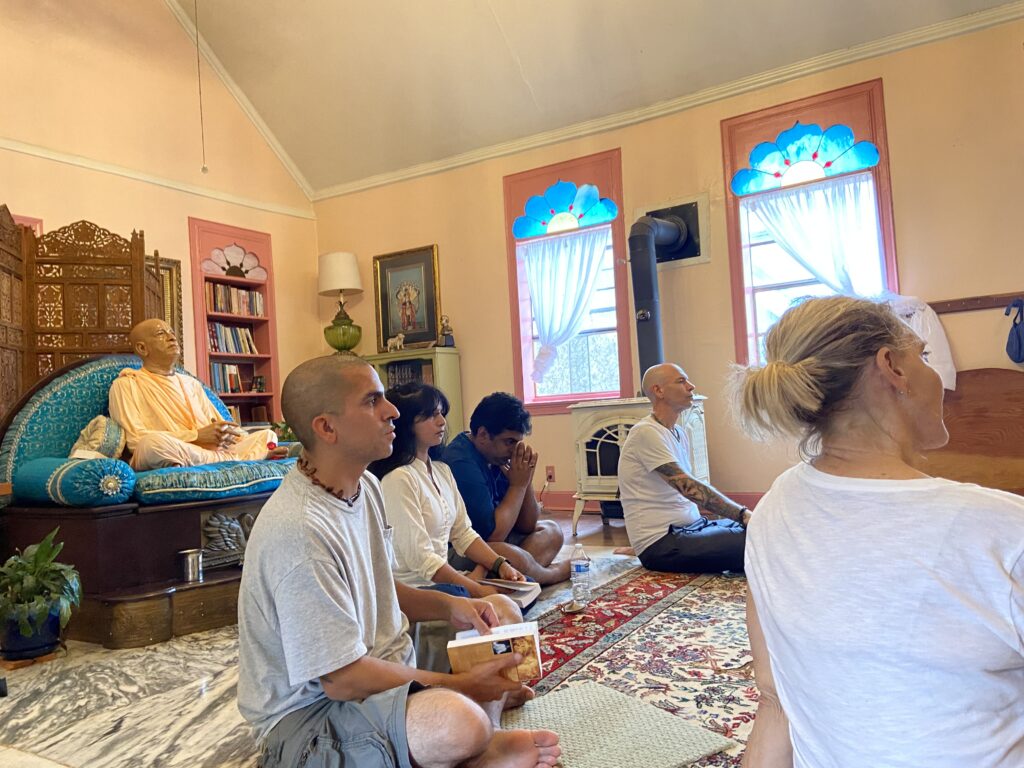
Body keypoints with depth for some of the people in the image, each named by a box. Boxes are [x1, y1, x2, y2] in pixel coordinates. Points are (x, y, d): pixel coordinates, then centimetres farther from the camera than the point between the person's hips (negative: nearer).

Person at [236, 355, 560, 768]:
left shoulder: (366, 484, 2)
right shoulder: (298, 531, -28)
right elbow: (342, 679, -25)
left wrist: (447, 604, -3)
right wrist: (457, 686, -18)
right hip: (310, 710, -10)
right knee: (459, 722, -36)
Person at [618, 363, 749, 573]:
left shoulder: (679, 432, 17)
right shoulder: (646, 432, -14)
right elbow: (688, 487, -22)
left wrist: (744, 515, 8)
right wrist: (742, 514, -25)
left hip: (691, 527, 10)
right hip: (661, 542, -10)